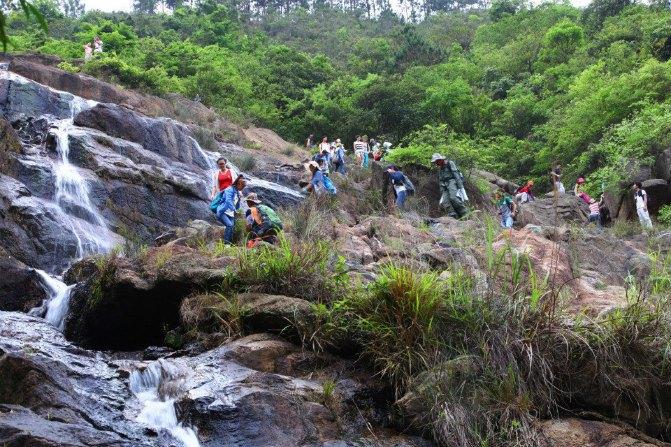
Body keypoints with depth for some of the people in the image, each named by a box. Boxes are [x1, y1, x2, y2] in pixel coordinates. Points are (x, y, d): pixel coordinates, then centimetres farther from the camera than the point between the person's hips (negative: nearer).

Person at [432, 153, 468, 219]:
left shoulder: (450, 163, 3)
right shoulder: (440, 169, 25)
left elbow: (456, 174, -7)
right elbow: (440, 182, 26)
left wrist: (460, 186, -18)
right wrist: (442, 193, 17)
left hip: (452, 182, -7)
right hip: (445, 186, 7)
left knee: (453, 197, -29)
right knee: (444, 202, -16)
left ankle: (464, 213, -25)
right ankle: (453, 216, -25)